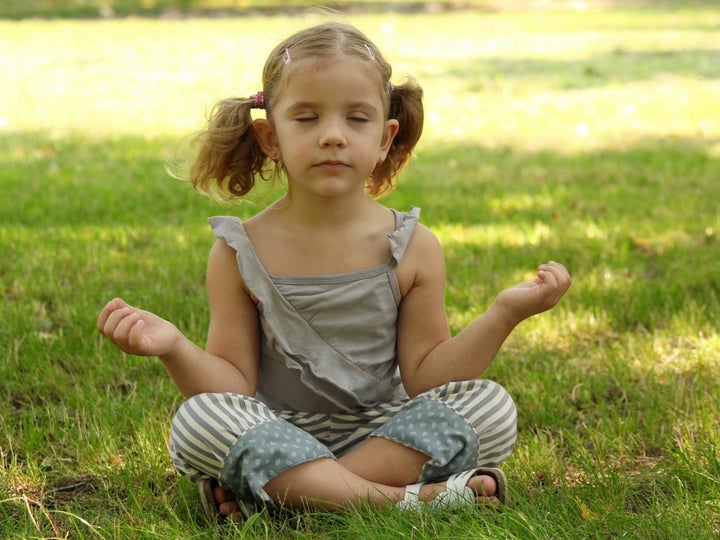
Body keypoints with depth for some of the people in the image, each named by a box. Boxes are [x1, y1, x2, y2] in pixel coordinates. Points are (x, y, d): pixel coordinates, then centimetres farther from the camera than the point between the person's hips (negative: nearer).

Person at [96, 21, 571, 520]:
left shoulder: (413, 248, 1)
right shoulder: (241, 253, -2)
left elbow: (424, 377, 0)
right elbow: (233, 387, -3)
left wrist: (503, 315, -11)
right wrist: (175, 348, -22)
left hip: (385, 435, 2)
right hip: (278, 440, -2)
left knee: (491, 405, -22)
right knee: (198, 420, -30)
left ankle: (288, 493, -25)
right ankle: (406, 496, -30)